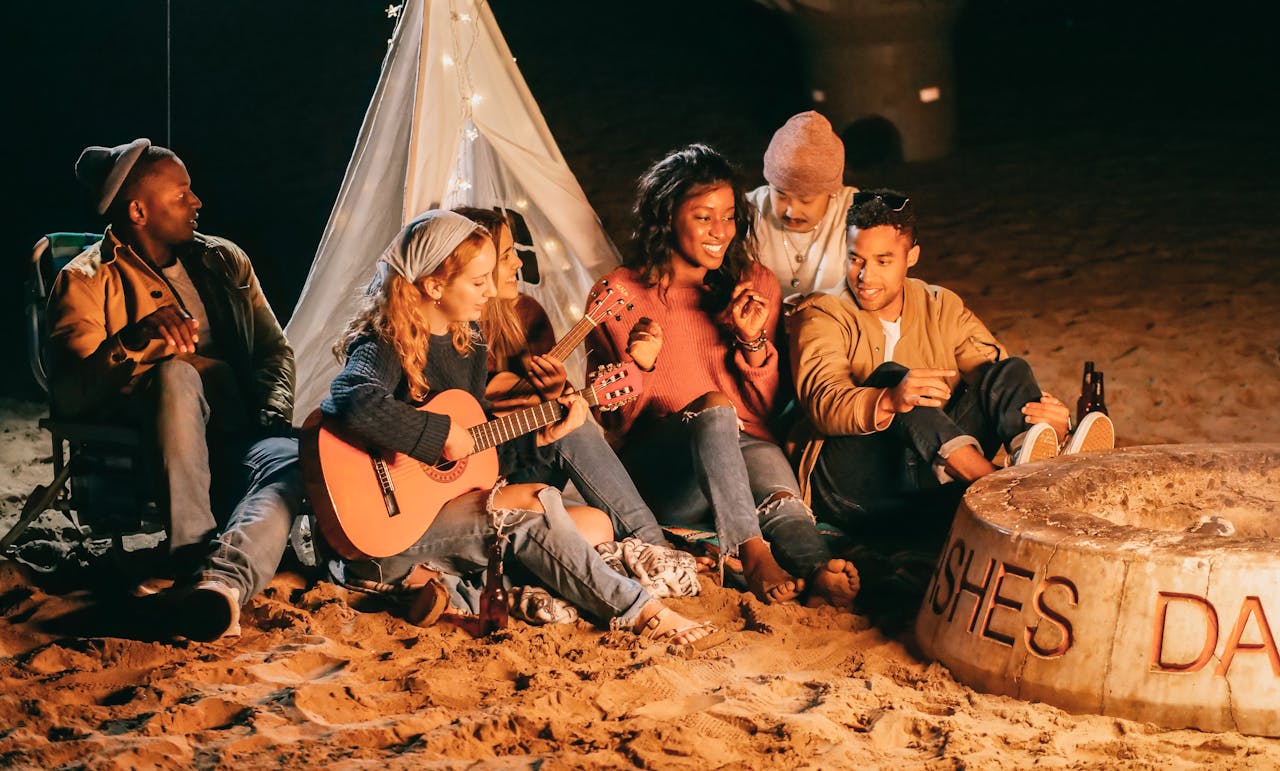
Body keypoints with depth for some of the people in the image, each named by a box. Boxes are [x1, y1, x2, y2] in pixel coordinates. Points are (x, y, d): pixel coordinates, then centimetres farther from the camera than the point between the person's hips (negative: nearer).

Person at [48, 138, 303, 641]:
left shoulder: (224, 261, 18)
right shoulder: (88, 281, 1)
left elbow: (275, 350, 21)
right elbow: (67, 396, -12)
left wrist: (276, 416, -2)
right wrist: (136, 339, -29)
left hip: (237, 437, 3)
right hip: (145, 447, -3)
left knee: (293, 462, -34)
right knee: (177, 374, -37)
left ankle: (222, 579, -63)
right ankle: (194, 560, -42)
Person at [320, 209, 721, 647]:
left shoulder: (467, 343, 10)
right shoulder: (385, 345, -15)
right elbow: (353, 403, -39)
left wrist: (541, 436, 2)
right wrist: (440, 432, -30)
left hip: (451, 504, 9)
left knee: (596, 523, 0)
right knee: (533, 504, -25)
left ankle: (447, 575, -12)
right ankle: (641, 613, -13)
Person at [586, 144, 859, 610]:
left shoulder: (754, 285, 14)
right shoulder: (623, 293, 5)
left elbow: (766, 408, 14)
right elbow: (616, 422, 7)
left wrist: (754, 341, -4)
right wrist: (638, 367, -14)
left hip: (744, 447, 2)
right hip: (662, 474, -2)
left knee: (769, 464, -35)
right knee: (713, 407, -35)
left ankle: (818, 573, -63)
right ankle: (752, 553, -50)